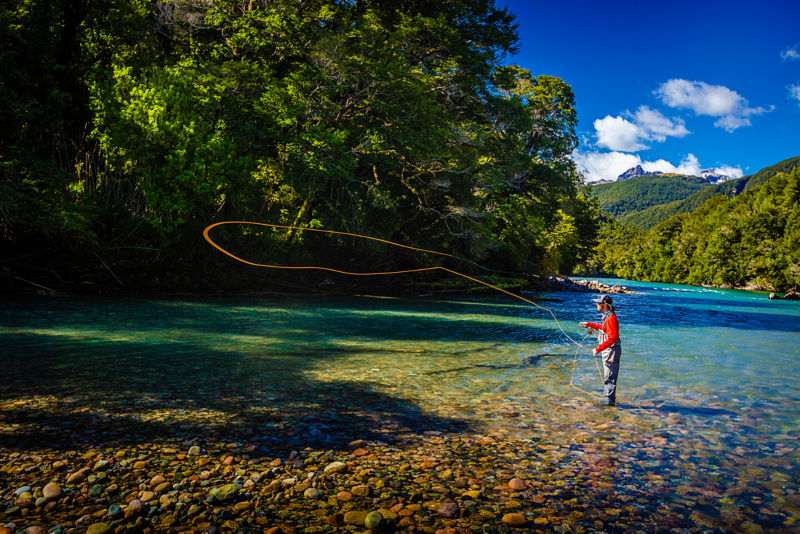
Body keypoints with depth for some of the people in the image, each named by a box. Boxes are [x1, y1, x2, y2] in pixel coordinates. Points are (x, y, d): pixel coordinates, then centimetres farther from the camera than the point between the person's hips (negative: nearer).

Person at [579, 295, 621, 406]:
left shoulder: (611, 318, -22)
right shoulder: (606, 316, 8)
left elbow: (612, 338, -27)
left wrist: (598, 349, -26)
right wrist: (589, 324, 30)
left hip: (612, 350, -10)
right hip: (607, 350, 10)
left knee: (610, 376, -5)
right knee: (607, 375, 18)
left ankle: (610, 399, 2)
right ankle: (607, 397, 29)